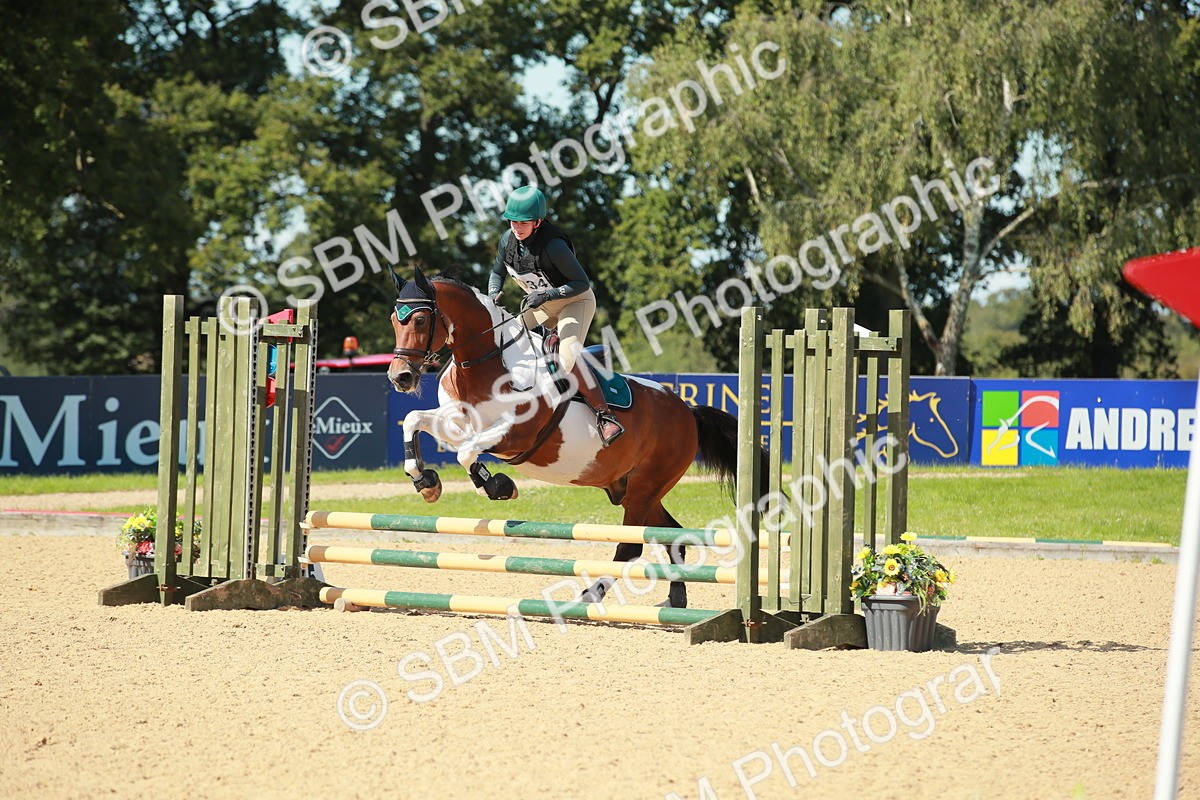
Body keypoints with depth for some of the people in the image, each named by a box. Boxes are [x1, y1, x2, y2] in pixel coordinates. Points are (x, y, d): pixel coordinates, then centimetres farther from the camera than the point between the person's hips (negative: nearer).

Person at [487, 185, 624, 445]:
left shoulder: (553, 245, -32)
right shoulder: (508, 240, -11)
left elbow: (582, 283, -27)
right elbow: (497, 272, 8)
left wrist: (547, 294, -37)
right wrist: (493, 294, -13)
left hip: (576, 300, -8)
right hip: (540, 305, 8)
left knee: (567, 360, -27)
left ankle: (604, 414, -23)